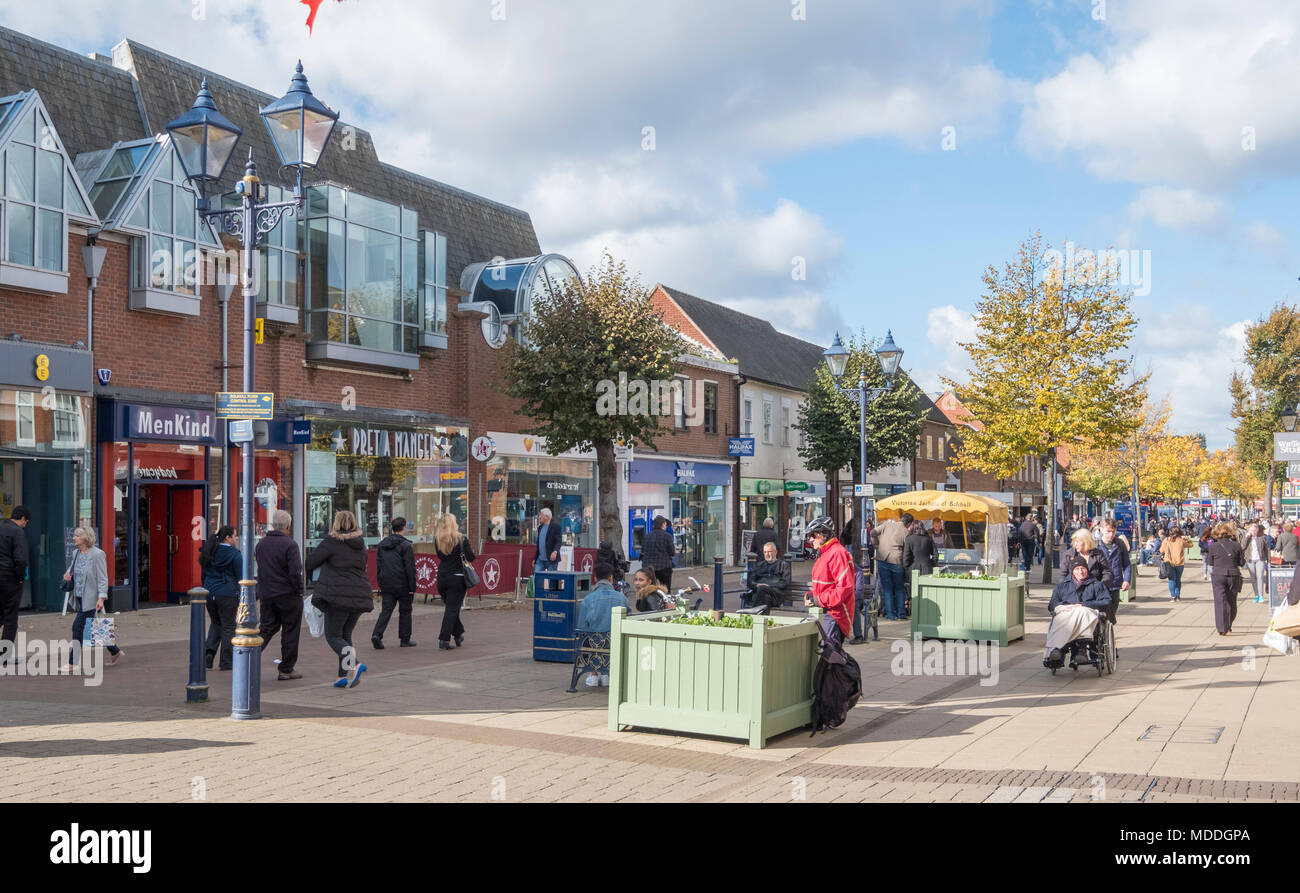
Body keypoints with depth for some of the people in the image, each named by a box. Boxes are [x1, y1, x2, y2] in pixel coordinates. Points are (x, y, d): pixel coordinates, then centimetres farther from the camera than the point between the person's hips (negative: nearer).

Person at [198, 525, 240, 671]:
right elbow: (240, 577, -9)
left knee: (215, 624, 22)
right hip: (228, 595, -6)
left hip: (210, 593, 6)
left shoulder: (209, 553, 8)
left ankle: (208, 652, 3)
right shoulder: (234, 554, -10)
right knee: (228, 626, 4)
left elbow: (203, 575, 15)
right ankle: (226, 663, 8)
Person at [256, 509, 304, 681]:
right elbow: (295, 572, -20)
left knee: (267, 629, 14)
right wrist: (299, 591, -7)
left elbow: (256, 569, 14)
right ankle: (286, 670, 12)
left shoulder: (261, 544, 7)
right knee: (290, 633, 6)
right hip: (288, 596, -5)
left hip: (266, 595, 6)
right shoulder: (289, 544, -15)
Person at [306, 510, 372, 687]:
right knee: (345, 635, 15)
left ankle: (353, 665, -20)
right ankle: (345, 676, 8)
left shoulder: (331, 542, -6)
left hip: (339, 595, -6)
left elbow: (310, 563, -3)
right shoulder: (360, 544, 13)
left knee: (333, 635, 2)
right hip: (360, 595, 6)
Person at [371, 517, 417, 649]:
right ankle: (405, 639, 13)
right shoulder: (406, 545, -10)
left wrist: (380, 586, 17)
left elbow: (378, 565, 12)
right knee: (405, 611, 8)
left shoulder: (382, 544, 9)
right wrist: (412, 588, -8)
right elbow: (410, 568, -12)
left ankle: (376, 634, -13)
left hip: (386, 584, 4)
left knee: (386, 611, 5)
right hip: (402, 584, -4)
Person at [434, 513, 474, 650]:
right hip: (457, 577, -4)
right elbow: (470, 558, -8)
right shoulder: (461, 538, -9)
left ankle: (458, 634, 29)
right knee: (452, 609, 0)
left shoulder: (437, 540, 2)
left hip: (442, 578, 4)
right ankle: (444, 641, -4)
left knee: (450, 607, 19)